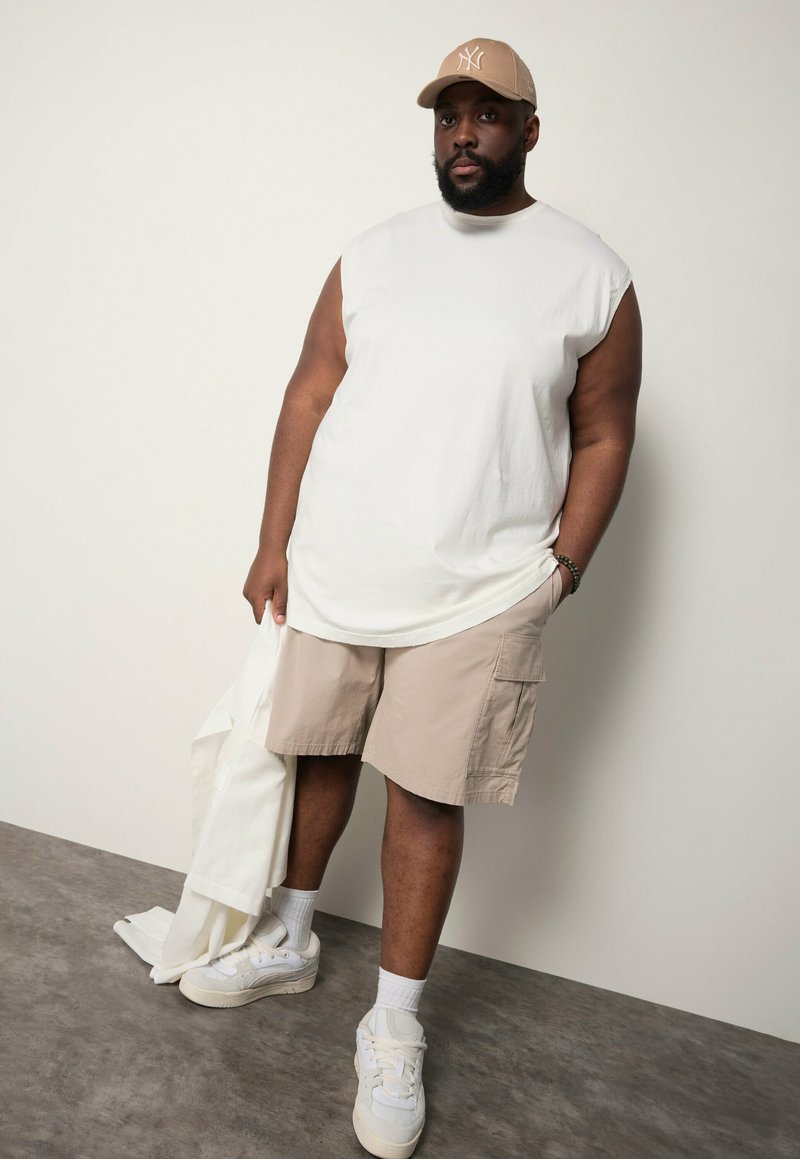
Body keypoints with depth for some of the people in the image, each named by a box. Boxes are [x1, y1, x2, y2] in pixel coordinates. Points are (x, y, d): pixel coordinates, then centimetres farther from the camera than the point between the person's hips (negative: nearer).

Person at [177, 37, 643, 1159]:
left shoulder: (592, 275, 0)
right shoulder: (373, 255, 7)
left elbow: (602, 438, 1)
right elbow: (310, 398, 6)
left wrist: (556, 580, -4)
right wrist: (275, 544, 3)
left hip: (477, 596, -3)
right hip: (332, 571, 4)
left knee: (426, 797, 3)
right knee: (319, 752, 16)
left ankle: (395, 1025, 23)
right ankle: (290, 943, 40)